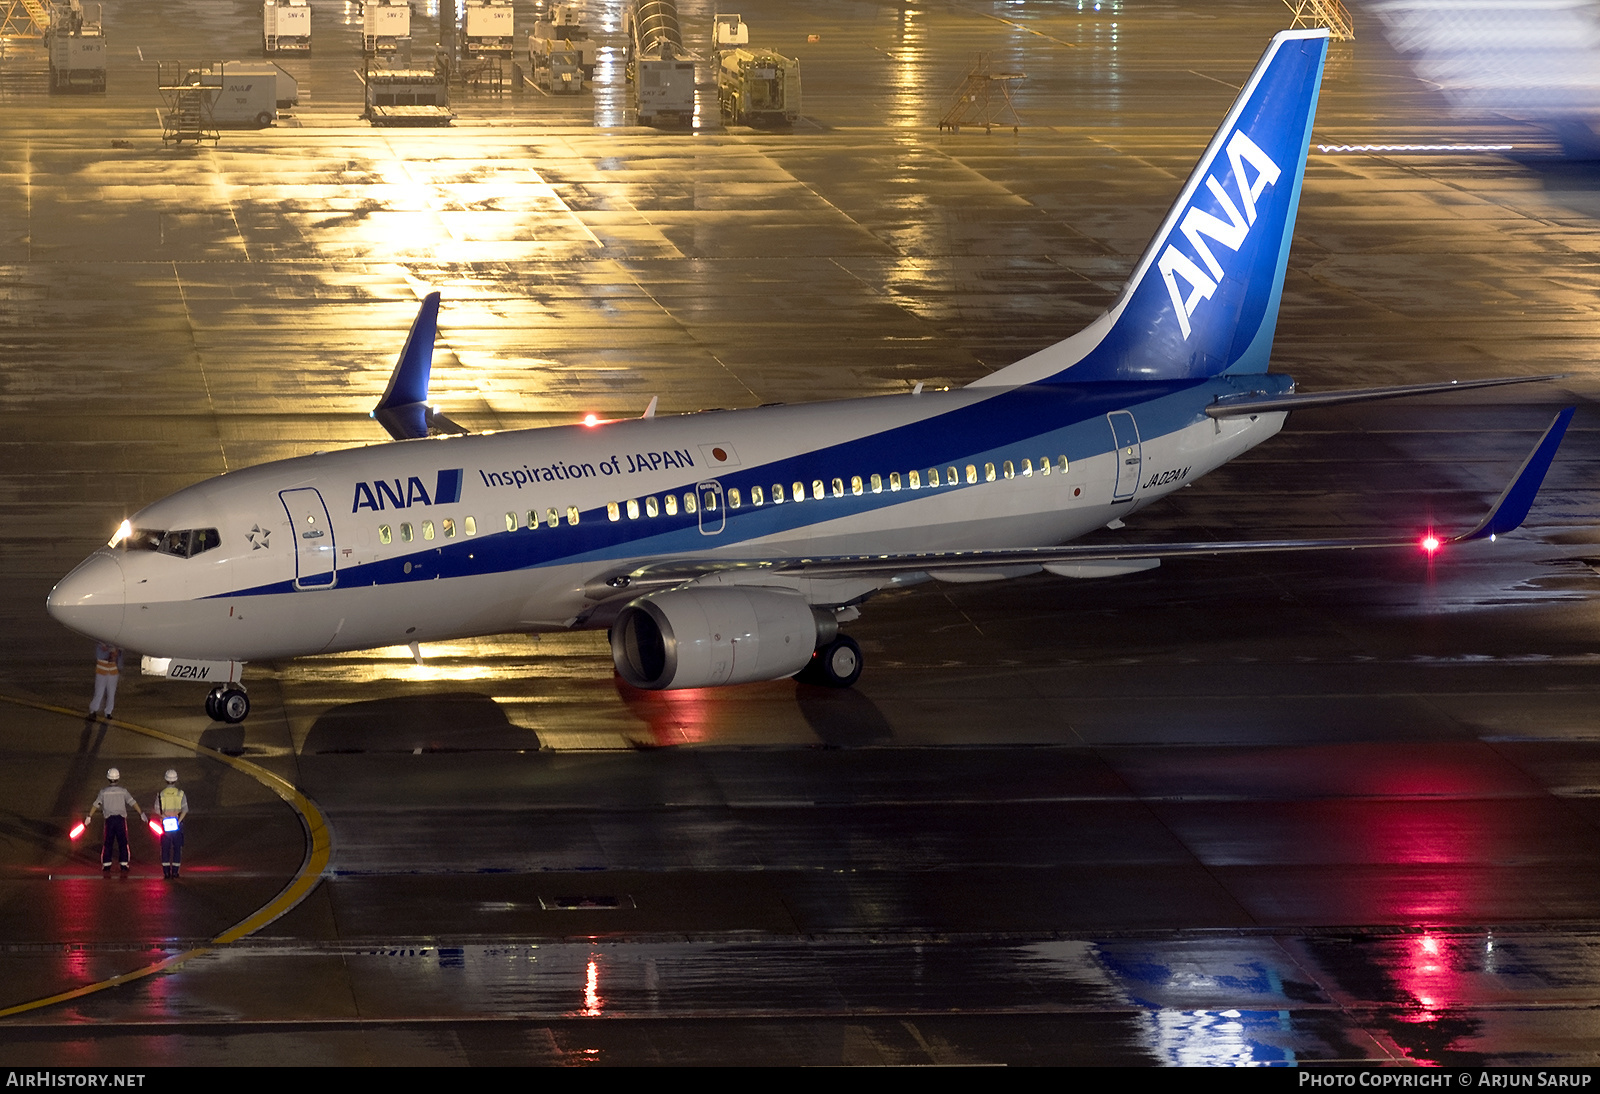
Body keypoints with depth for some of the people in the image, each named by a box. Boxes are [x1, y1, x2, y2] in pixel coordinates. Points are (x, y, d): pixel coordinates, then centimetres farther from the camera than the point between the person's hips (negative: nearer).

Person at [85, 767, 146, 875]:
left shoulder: (104, 792, 1)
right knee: (123, 843, 5)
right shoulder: (123, 791, 0)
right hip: (121, 819, 0)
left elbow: (96, 805, 4)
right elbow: (133, 802, -5)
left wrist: (89, 817, 10)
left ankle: (106, 866, 5)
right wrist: (141, 813, -4)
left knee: (108, 843, 7)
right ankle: (124, 865, 2)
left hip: (109, 819, 0)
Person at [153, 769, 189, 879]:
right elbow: (185, 810, -10)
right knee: (177, 848, 7)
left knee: (165, 849, 7)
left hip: (165, 824, 0)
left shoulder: (161, 794, -1)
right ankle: (175, 871, 4)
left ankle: (166, 871, 4)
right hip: (178, 824, 0)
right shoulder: (181, 794, -3)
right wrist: (179, 820, -12)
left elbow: (157, 811, -5)